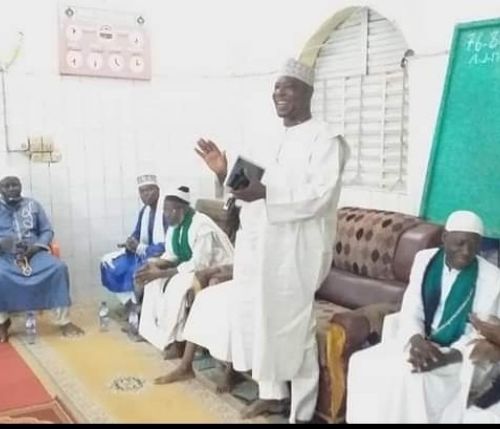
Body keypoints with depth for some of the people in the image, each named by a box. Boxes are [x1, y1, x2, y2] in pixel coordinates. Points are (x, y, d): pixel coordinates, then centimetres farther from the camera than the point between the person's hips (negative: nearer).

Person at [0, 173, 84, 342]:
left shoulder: (33, 205, 14)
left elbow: (47, 231, 10)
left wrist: (36, 247, -10)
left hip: (34, 251, 1)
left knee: (59, 268, -28)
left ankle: (63, 320, -20)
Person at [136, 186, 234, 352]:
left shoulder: (201, 226, -26)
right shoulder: (174, 225, 0)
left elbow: (199, 265, -30)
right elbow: (171, 255, 8)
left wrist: (162, 273, -29)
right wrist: (155, 264, -15)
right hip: (191, 266, 9)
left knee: (177, 285, -29)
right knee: (154, 281, -5)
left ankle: (176, 340, -14)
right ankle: (160, 332, -2)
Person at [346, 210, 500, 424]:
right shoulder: (425, 259, -1)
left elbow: (480, 335, -13)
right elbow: (410, 310, -2)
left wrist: (444, 358, -29)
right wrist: (417, 341, -23)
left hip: (461, 356, -4)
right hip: (420, 342, 4)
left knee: (411, 376, -31)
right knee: (363, 362, -17)